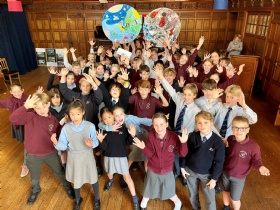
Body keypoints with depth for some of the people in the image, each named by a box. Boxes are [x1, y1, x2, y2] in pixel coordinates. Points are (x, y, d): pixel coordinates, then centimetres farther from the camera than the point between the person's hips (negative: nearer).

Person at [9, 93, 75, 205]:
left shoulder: (53, 120, -11)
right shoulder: (29, 117, -18)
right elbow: (13, 119, -35)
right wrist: (26, 106, -44)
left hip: (51, 153, 1)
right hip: (33, 156, -1)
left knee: (60, 172, 20)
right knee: (34, 177, 25)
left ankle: (67, 186, 49)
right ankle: (35, 190, 57)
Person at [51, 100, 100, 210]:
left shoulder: (90, 126, -18)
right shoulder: (66, 128, -13)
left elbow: (96, 142, -14)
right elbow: (63, 146, -12)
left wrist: (92, 144, -36)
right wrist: (56, 143, -32)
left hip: (87, 157, -1)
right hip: (74, 158, 2)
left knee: (93, 178, 17)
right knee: (76, 180, 22)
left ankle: (97, 199, 47)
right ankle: (78, 199, 52)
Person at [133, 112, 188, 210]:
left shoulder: (173, 136, -23)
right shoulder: (150, 136, -21)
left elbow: (183, 154, -18)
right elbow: (150, 154, -15)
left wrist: (183, 143, -36)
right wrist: (143, 148, -34)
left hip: (167, 171, 0)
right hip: (153, 170, 1)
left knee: (169, 192, 22)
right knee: (148, 191, 23)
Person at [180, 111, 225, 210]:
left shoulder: (218, 141, -21)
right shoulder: (192, 136, -16)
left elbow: (219, 162, -13)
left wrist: (214, 178, -10)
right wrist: (182, 166, 1)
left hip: (207, 174, -2)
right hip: (190, 170, 3)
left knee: (210, 199, 7)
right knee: (192, 194, 23)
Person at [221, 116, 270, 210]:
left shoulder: (253, 146, -26)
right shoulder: (230, 139, -13)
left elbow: (256, 160, -14)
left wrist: (260, 167, -35)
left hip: (238, 177, -4)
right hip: (225, 172, 4)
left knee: (234, 199, 15)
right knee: (225, 191, 28)